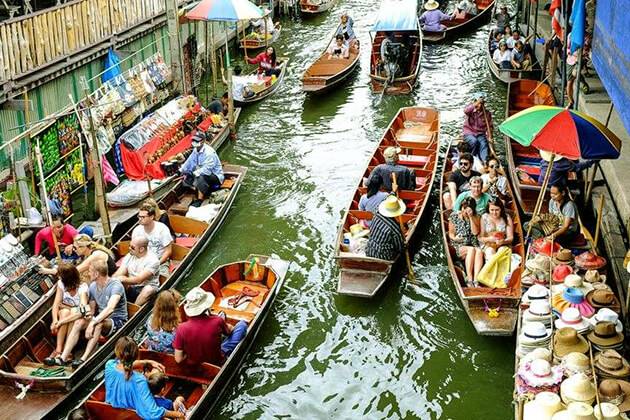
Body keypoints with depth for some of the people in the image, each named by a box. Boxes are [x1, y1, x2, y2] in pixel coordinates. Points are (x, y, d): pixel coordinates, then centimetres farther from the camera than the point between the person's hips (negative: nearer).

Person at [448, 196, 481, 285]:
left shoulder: (475, 217, 9)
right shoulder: (454, 215, 6)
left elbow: (475, 232, -5)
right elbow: (451, 233, 8)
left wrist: (471, 217, -10)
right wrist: (454, 238, -16)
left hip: (473, 244, 2)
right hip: (459, 245, -1)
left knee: (479, 251, -34)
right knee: (471, 250, -34)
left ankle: (476, 279, -44)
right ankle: (469, 278, -36)